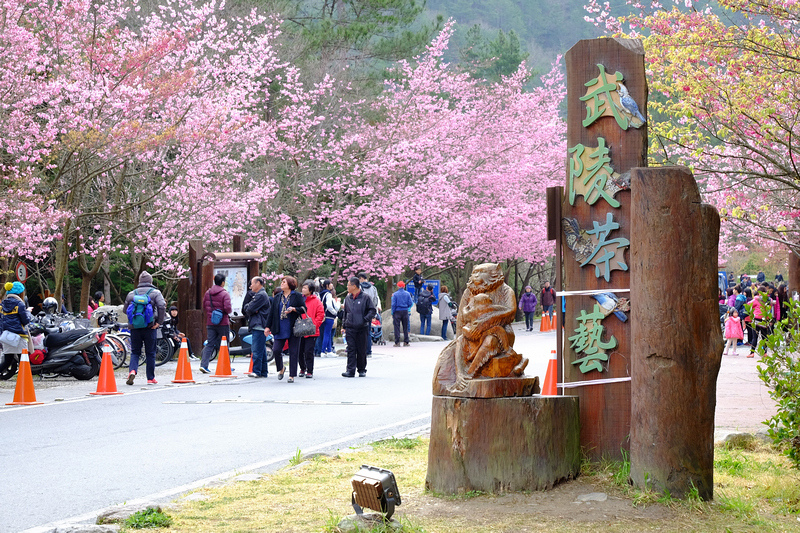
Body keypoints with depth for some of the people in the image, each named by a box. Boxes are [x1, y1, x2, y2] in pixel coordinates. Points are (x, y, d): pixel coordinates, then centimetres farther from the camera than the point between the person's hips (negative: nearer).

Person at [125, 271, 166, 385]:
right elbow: (162, 306, -14)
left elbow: (125, 309, 14)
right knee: (150, 353, 7)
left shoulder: (131, 294, 9)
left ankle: (132, 370, -16)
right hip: (150, 327, -2)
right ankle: (150, 378, 11)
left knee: (135, 352, 10)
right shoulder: (155, 292, 0)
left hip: (135, 327, 2)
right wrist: (159, 322, -9)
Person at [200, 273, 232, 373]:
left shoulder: (207, 293, 6)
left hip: (210, 323, 5)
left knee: (210, 344, 4)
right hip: (222, 323, -5)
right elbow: (227, 308, -20)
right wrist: (230, 310, 1)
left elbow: (204, 307, 10)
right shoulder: (224, 294, -12)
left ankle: (204, 364, -11)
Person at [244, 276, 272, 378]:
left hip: (259, 326, -10)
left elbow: (250, 309, -14)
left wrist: (247, 308, 7)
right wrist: (247, 307, -1)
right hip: (256, 326, 10)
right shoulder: (256, 295, 23)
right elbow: (245, 308, 19)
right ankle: (263, 372, 13)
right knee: (261, 350, 11)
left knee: (257, 350, -11)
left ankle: (256, 371, -12)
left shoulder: (261, 295, -10)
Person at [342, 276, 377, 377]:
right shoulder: (347, 298, 12)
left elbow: (373, 310, 0)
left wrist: (365, 319, -11)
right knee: (351, 349, -5)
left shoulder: (365, 298, -3)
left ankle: (361, 370, 15)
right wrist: (344, 325, 18)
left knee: (361, 350, 3)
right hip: (350, 328, 3)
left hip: (362, 328, -3)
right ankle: (350, 370, -9)